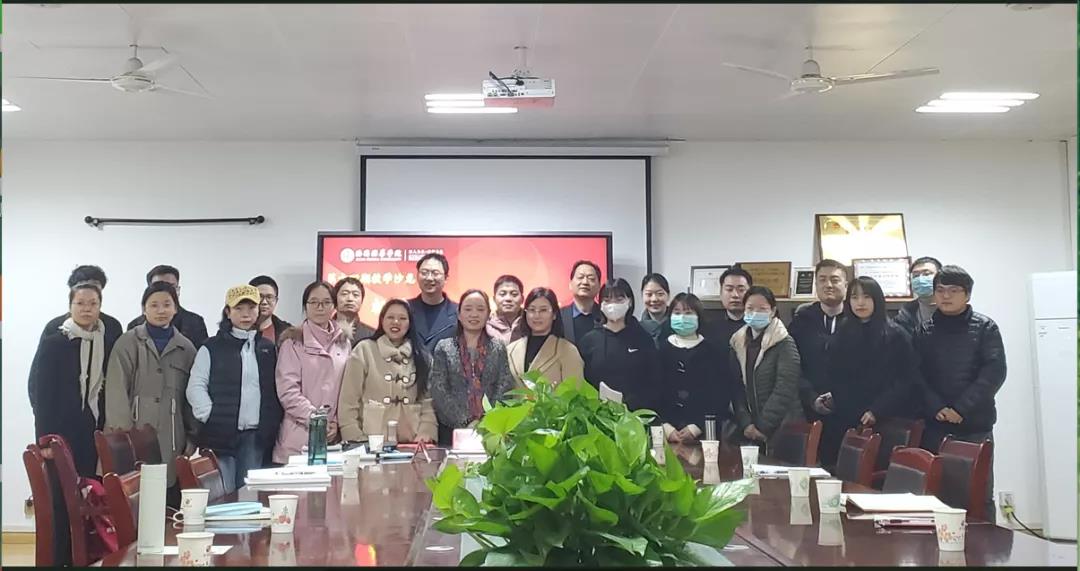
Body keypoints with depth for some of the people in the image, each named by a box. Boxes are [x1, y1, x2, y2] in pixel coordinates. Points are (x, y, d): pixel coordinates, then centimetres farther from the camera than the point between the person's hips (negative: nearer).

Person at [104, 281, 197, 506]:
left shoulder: (186, 349, 13)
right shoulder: (128, 343, 4)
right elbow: (116, 391, -2)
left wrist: (191, 438, 9)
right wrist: (122, 434, -10)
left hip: (171, 444, 2)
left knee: (171, 508, -1)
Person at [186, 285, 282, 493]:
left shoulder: (268, 348, 13)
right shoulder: (212, 348, 3)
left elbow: (275, 390, 14)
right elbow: (195, 387, -3)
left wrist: (272, 425, 4)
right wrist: (212, 417, -12)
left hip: (256, 437, 3)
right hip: (221, 435, -3)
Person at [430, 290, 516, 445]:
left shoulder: (498, 348, 9)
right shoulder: (444, 348, 6)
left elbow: (505, 387, 1)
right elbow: (438, 390, -1)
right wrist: (466, 422, -11)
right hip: (453, 429, 0)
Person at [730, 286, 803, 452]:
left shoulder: (784, 343, -7)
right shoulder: (738, 343, 8)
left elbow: (784, 389, -14)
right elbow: (737, 388, 4)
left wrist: (763, 426, -15)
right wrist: (746, 424, -8)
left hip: (781, 430, -4)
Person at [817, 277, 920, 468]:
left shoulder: (895, 336, 0)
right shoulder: (843, 334, 13)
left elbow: (906, 381, -3)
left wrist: (877, 411, -11)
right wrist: (832, 400, -4)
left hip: (883, 422, -3)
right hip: (844, 421, 3)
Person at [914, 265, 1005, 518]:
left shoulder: (985, 327, 4)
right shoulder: (923, 331, 9)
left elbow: (995, 371, -6)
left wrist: (961, 408, -14)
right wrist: (937, 408, -14)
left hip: (976, 425, -1)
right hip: (935, 426, 1)